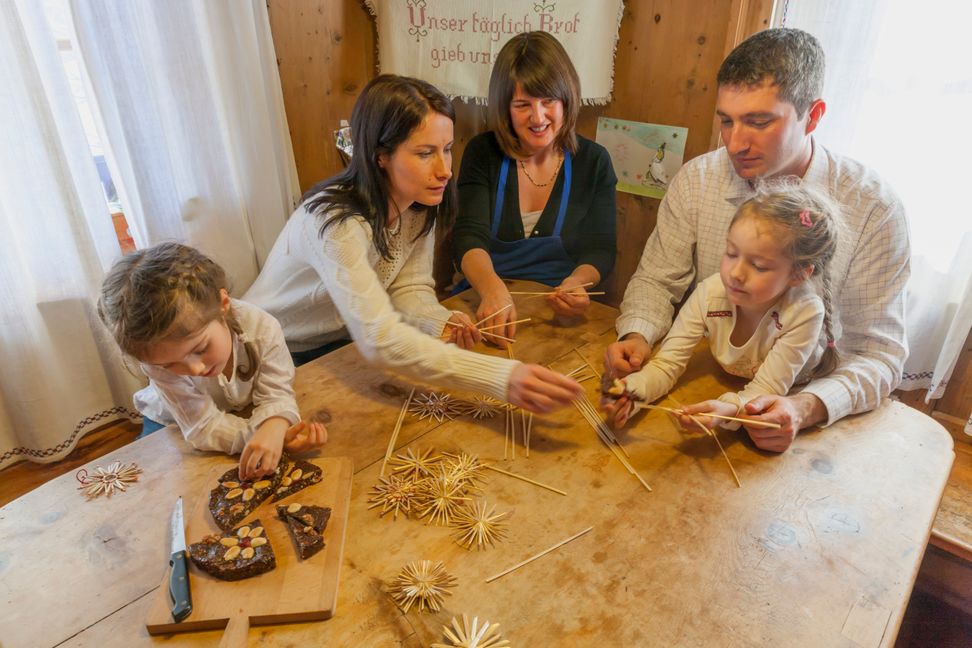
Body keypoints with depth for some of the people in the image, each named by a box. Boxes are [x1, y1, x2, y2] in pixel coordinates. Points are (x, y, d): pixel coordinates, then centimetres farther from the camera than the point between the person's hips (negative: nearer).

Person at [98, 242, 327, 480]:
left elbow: (275, 395, -27)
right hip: (173, 427, -2)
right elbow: (203, 429, -31)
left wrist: (273, 428, -50)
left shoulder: (263, 328, -32)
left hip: (246, 413, 2)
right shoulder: (158, 358, -32)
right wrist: (261, 434, -45)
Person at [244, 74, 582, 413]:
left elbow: (410, 288, -6)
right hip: (277, 358, -5)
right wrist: (503, 377, -52)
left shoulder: (419, 206, -11)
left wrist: (440, 321, -30)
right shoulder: (336, 220, -34)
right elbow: (378, 338, -44)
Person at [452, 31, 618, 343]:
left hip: (559, 312, 0)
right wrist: (492, 289, -33)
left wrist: (575, 282, -27)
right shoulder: (482, 153, 0)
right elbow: (469, 236, -11)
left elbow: (600, 251, -2)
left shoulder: (594, 161, 2)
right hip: (486, 304, 0)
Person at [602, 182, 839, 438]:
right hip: (726, 392, 2)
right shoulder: (711, 293, -20)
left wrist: (729, 409, -47)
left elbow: (766, 390, -25)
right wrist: (632, 391, -38)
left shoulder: (805, 312, -27)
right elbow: (667, 364, -18)